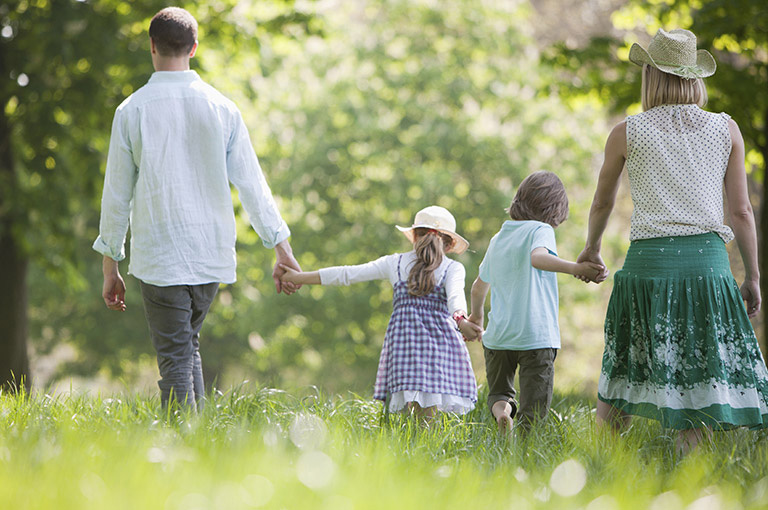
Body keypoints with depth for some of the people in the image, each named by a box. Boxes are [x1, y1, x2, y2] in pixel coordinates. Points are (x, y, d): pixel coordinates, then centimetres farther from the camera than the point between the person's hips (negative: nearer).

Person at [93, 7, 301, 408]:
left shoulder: (131, 111, -4)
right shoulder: (221, 108, 2)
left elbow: (117, 194, 0)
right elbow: (251, 183, 2)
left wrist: (110, 267, 8)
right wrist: (282, 250, 8)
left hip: (158, 257, -3)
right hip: (212, 254, 3)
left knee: (175, 360, -1)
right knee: (188, 347, 20)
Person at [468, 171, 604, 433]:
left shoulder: (498, 238, 15)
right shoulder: (540, 230, -4)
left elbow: (479, 286, 28)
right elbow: (538, 257, -28)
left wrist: (477, 314, 47)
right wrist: (574, 268, -42)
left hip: (498, 335, 5)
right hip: (536, 337, -5)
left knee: (499, 393, 19)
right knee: (532, 411, 2)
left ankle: (501, 409, -12)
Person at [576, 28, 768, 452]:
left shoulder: (627, 133, 4)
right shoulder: (727, 130, 5)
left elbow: (602, 203, 18)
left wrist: (591, 249, 36)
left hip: (648, 260, 0)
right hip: (707, 260, 0)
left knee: (620, 379, 11)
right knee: (700, 381, 0)